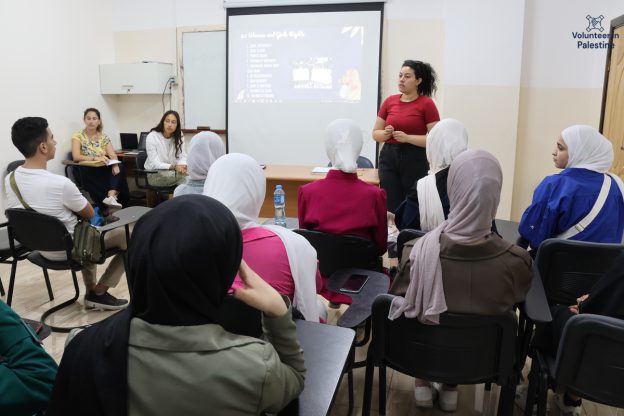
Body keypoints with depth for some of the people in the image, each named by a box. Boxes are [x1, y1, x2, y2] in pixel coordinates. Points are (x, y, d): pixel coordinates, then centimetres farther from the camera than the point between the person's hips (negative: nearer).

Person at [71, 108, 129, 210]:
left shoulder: (104, 137, 12)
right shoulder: (78, 136, 1)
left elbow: (113, 155, -2)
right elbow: (76, 157, -15)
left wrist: (115, 165, -26)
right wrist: (95, 158, -30)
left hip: (103, 171, 4)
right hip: (87, 173, -4)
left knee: (119, 167, -29)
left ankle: (111, 197, -45)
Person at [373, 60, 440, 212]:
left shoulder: (427, 104, -4)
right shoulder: (389, 101, 8)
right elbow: (375, 133, 14)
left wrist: (407, 138, -17)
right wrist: (386, 134, -8)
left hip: (415, 161, -3)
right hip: (389, 158, 4)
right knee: (390, 208, 1)